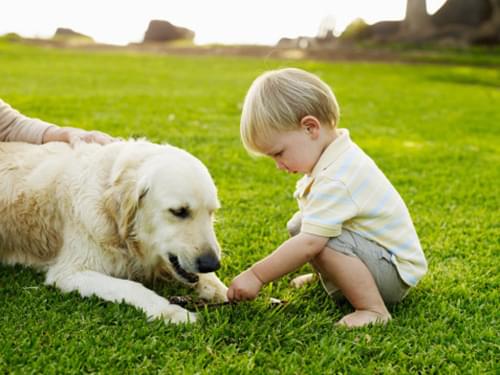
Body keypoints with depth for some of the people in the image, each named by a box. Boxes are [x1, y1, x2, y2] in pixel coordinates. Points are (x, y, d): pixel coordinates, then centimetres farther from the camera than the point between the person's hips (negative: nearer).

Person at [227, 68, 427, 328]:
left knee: (321, 239, -33)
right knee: (298, 225, 5)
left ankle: (374, 309, -22)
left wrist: (256, 276, -29)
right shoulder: (337, 158, 2)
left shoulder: (335, 180, -30)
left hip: (395, 274, -10)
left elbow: (310, 242, -35)